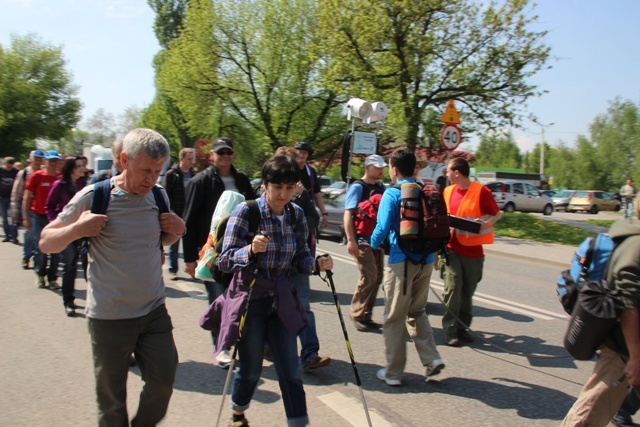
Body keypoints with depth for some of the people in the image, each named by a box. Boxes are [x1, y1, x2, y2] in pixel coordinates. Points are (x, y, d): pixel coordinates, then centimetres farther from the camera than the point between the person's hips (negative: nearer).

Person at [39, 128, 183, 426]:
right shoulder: (93, 197, -12)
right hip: (109, 317, -3)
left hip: (154, 310, 4)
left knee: (163, 382, 8)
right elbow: (46, 242, -5)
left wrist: (177, 231, -5)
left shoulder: (159, 196, 0)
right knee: (111, 398, 8)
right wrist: (77, 229, -25)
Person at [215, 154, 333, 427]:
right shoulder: (245, 212, -14)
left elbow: (300, 258, 5)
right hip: (251, 300, -3)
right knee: (251, 369, 10)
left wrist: (317, 264, -17)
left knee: (290, 372, 3)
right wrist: (251, 250, -36)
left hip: (282, 301, 3)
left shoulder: (296, 215, -1)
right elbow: (225, 261, -17)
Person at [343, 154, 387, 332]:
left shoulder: (382, 187, 12)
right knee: (369, 277, -13)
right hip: (362, 240, -7)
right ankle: (357, 314, 2)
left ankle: (366, 315, 19)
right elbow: (348, 214, -14)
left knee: (377, 277, 8)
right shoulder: (357, 187, -8)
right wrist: (350, 240, -22)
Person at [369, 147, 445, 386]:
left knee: (395, 317, 7)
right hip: (426, 260, 6)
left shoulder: (392, 194, -11)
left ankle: (393, 373, 16)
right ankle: (432, 359, 14)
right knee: (417, 312, 23)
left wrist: (374, 243, 3)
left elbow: (382, 229, -17)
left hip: (402, 262, -6)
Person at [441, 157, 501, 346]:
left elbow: (497, 214, -3)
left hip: (473, 250, -2)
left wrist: (486, 223, -21)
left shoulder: (481, 191, -8)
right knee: (453, 287, -9)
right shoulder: (448, 191, 6)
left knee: (468, 291, 10)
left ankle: (463, 326, 24)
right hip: (452, 247, 2)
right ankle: (450, 329, -1)